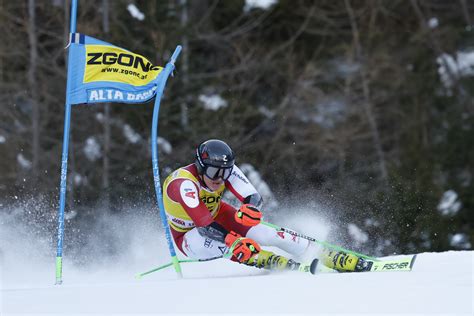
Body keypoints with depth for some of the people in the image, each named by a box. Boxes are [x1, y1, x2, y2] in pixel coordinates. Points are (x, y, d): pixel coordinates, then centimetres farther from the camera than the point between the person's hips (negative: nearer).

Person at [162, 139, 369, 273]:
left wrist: (251, 207, -52)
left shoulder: (226, 169, -19)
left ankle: (332, 259, -15)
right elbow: (203, 223, -44)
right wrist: (233, 240, -56)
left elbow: (254, 197, -28)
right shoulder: (183, 183, -36)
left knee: (268, 235, -16)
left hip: (217, 216, 5)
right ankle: (287, 267, -39)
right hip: (188, 236, -5)